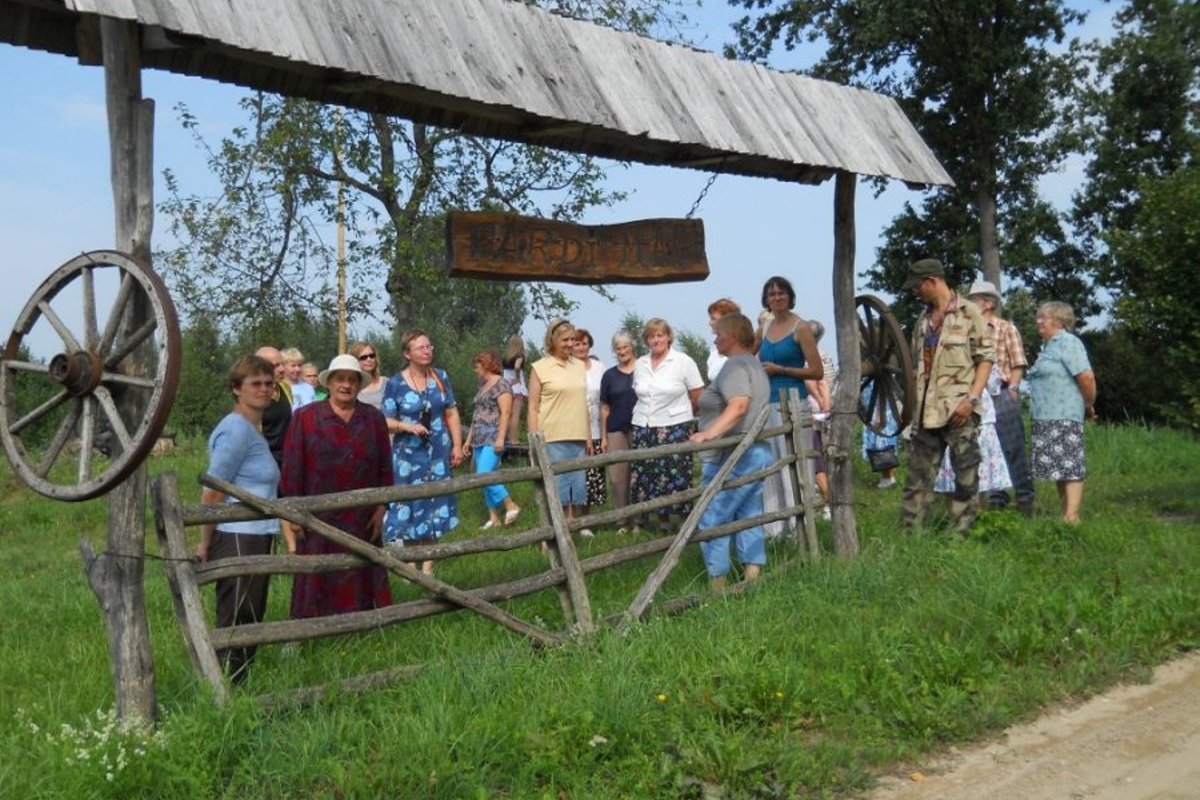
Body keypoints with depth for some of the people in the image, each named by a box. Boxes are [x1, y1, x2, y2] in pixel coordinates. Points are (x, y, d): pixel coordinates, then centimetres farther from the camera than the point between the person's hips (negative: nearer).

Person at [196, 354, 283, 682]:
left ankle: (241, 684, 26)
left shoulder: (253, 429, 16)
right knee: (235, 625, -3)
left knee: (250, 622, 16)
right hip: (237, 540, -10)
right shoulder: (236, 429, -14)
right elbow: (212, 492, -17)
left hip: (256, 538, 10)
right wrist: (205, 544, -13)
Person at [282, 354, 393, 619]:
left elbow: (385, 467, 8)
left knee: (360, 578, 9)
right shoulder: (305, 417, -2)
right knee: (318, 580, 3)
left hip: (361, 519, 3)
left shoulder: (374, 418, 7)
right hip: (318, 519, -2)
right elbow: (292, 467, -3)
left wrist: (381, 507, 4)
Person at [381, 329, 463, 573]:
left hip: (438, 454, 3)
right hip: (408, 455, -3)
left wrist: (457, 445, 3)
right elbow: (386, 422, -4)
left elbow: (452, 413, 8)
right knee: (408, 506, -1)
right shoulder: (395, 383, -6)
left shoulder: (440, 376, 4)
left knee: (435, 506, 7)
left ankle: (428, 567, 16)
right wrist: (408, 426, -21)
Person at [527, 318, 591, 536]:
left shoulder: (579, 366, 12)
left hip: (577, 438, 5)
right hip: (551, 438, -5)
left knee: (574, 483, 8)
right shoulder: (540, 368, -2)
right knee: (553, 485, -3)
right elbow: (533, 407, -3)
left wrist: (588, 436, 16)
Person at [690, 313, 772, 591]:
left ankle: (717, 583, -3)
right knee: (749, 518, 12)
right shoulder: (754, 364, 19)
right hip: (757, 451, 11)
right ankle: (753, 575, 12)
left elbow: (739, 404, -30)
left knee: (712, 521, -5)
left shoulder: (734, 365, -13)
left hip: (733, 457, -11)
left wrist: (711, 433, -39)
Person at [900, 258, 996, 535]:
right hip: (925, 411, 6)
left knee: (965, 476, 0)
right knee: (918, 476, 5)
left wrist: (971, 398, -15)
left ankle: (961, 535, 6)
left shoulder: (968, 312, -1)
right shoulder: (923, 319, 18)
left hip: (959, 410, -6)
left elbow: (986, 357, -5)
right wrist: (912, 402, 14)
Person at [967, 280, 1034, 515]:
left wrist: (1011, 389, -11)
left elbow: (1018, 365, -1)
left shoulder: (1006, 329, 1)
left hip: (1002, 396, -4)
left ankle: (1024, 498, 7)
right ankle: (996, 498, 17)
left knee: (1013, 449, -1)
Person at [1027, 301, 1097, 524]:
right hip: (1046, 419, 10)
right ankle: (1064, 515, 15)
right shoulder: (1049, 345, 20)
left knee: (1070, 467, -10)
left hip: (1064, 418, -10)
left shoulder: (1067, 342, -9)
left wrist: (1089, 406, -7)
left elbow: (1086, 377, -17)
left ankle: (1071, 518, -12)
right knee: (1059, 469, 11)